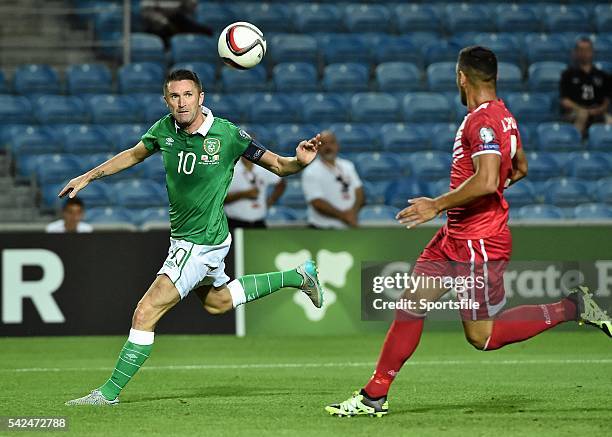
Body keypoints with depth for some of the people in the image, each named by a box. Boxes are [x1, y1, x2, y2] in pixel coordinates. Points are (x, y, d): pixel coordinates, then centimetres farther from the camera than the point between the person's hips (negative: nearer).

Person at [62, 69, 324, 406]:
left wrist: (299, 161, -34)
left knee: (146, 312, -13)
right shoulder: (164, 129, -7)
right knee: (216, 301, 31)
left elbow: (278, 165, -12)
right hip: (183, 237, 8)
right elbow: (134, 154, 15)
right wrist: (87, 177, 14)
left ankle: (110, 392, -3)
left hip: (201, 243, -8)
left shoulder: (228, 135, -21)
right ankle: (297, 276, 44)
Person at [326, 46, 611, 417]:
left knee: (482, 336, -2)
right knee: (411, 305, 6)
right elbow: (520, 169, 25)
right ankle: (374, 396, 9)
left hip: (478, 243, -10)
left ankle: (573, 307, 5)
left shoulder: (482, 120, -19)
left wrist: (437, 205, -22)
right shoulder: (503, 116, 11)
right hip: (456, 237, 10)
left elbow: (487, 180, -30)